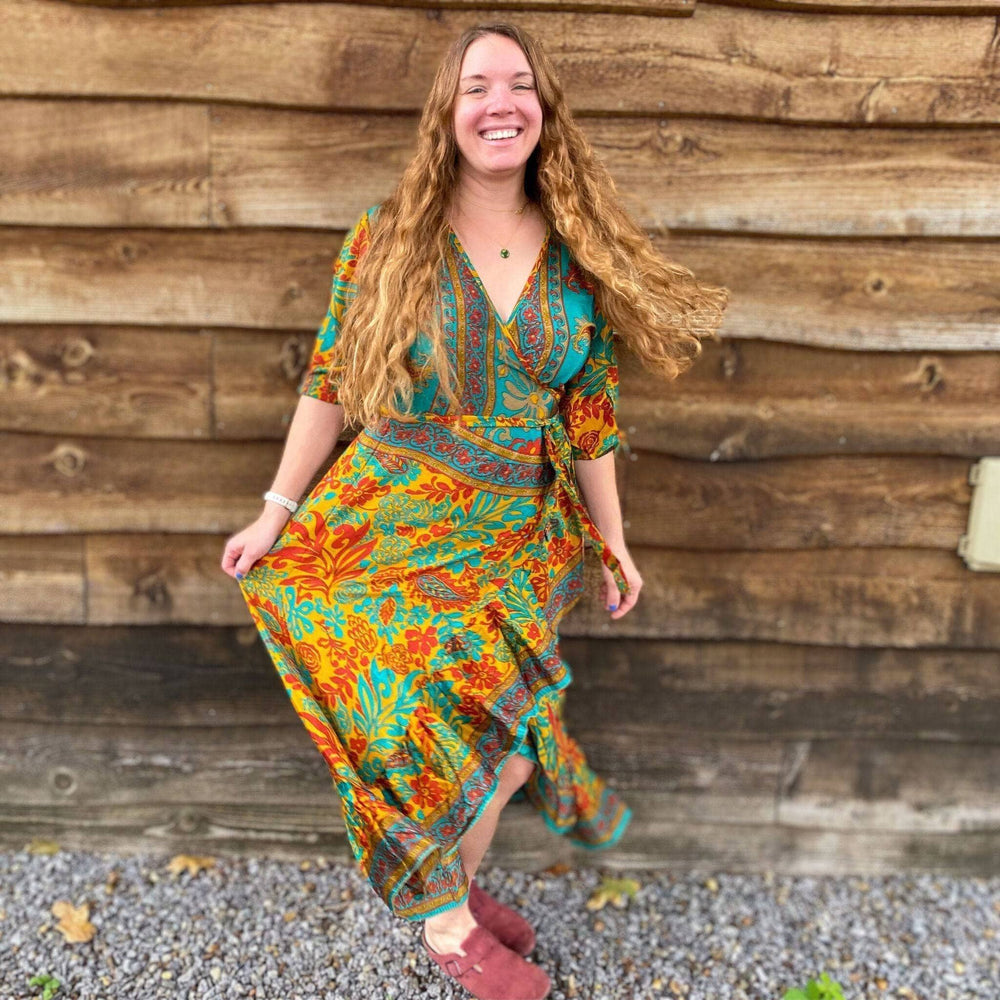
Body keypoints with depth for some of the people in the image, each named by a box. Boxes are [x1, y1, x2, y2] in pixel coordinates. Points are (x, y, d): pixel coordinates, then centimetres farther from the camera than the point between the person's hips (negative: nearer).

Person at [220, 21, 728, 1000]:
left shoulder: (577, 254, 3)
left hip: (522, 533, 2)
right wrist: (277, 510, 0)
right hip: (394, 513, -2)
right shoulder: (389, 233, -2)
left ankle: (449, 897, 31)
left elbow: (591, 414, 8)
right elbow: (330, 382, 1)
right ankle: (450, 921, 16)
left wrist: (613, 542, 11)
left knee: (471, 729, 1)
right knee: (447, 730, -12)